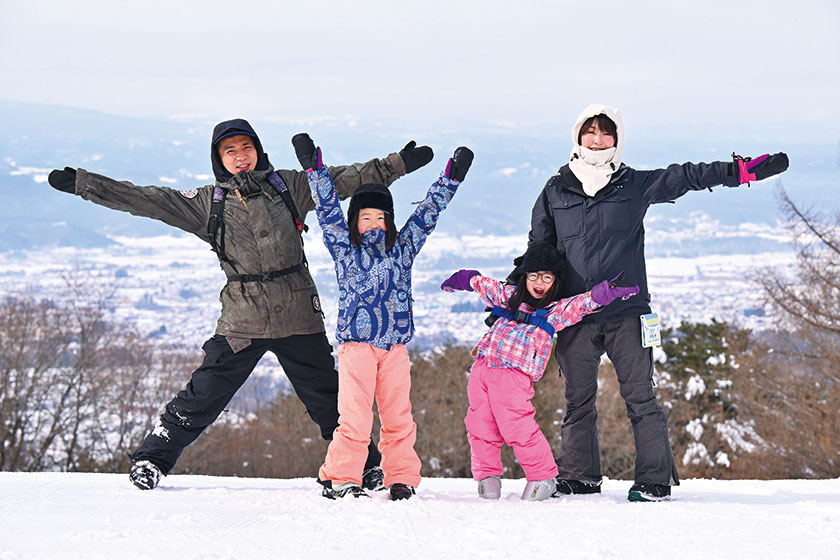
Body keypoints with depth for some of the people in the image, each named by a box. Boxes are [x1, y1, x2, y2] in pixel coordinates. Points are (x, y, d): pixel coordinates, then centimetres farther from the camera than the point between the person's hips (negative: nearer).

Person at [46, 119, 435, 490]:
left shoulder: (289, 186, 7)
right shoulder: (208, 203, 5)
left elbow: (347, 179, 9)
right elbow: (146, 201, 3)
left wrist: (399, 164, 3)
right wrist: (80, 184, -1)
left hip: (297, 312, 0)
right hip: (242, 317, 0)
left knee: (328, 399, 7)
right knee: (203, 395, -4)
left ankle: (366, 466, 21)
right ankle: (152, 458, 9)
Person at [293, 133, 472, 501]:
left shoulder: (401, 249, 15)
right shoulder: (345, 249, 8)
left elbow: (426, 214, 18)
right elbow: (327, 209, 3)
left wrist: (451, 179, 16)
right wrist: (314, 169, -3)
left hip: (395, 347, 3)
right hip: (356, 343, -3)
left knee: (398, 417, 4)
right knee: (355, 418, -10)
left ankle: (401, 479, 12)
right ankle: (340, 478, -2)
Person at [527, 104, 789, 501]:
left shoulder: (635, 185, 6)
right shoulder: (556, 190, 10)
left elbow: (685, 177, 3)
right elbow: (538, 248, 17)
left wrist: (742, 170, -6)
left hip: (626, 310, -2)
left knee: (639, 396, -5)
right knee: (578, 398, 7)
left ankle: (654, 479, -3)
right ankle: (578, 476, 16)